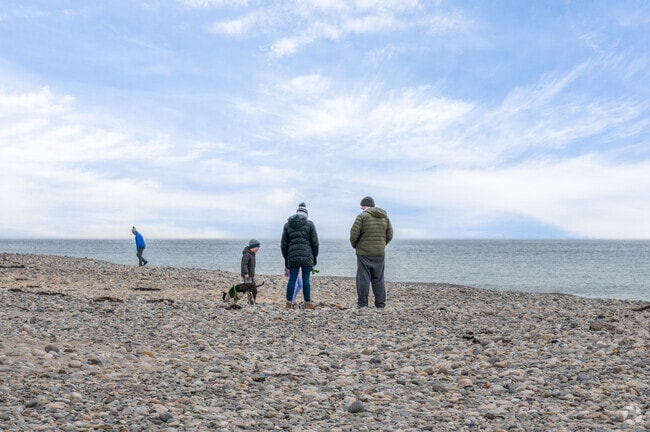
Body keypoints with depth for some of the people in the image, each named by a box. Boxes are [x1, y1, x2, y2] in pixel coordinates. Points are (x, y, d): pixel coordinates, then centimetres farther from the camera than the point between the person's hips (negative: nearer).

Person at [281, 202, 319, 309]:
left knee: (292, 279, 5)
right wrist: (315, 257, 12)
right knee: (306, 280, 1)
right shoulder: (309, 224, 2)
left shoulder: (287, 225, 10)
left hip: (292, 257, 2)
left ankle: (289, 302, 4)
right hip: (307, 256, -2)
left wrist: (286, 259, 19)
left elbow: (283, 244, 12)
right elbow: (315, 243, 2)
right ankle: (307, 303, 5)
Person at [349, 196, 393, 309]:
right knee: (378, 279, 9)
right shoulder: (384, 217, 8)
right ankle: (380, 304, 9)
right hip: (379, 253, 4)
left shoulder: (362, 216, -8)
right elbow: (389, 235, 8)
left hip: (364, 253, -4)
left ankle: (362, 303, 2)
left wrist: (355, 245, 6)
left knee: (363, 278, 1)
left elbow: (354, 234, -12)